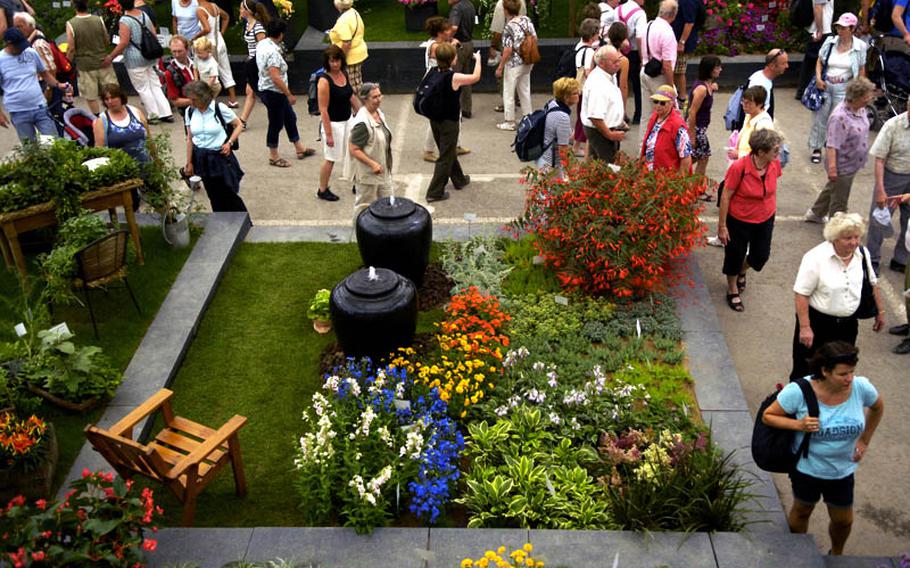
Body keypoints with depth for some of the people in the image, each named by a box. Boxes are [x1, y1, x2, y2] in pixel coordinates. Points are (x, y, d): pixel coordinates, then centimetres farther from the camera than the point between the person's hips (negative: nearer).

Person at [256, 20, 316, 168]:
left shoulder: (262, 44, 3)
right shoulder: (273, 52, -27)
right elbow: (275, 77, -31)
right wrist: (289, 94, -24)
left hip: (266, 89, 10)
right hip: (273, 93, -10)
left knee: (290, 118, 20)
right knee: (276, 124, 4)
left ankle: (300, 149, 32)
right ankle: (273, 157, 19)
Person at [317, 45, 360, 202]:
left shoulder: (344, 73, 0)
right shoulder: (324, 80, -22)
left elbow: (351, 96, 13)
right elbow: (323, 110, -22)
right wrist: (328, 134, -22)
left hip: (348, 120, 7)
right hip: (333, 123, -7)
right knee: (330, 158, 5)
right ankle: (322, 190, 23)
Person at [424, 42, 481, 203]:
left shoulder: (431, 72, -8)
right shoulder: (455, 78, -24)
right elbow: (476, 77, -9)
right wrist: (478, 59, 9)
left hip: (435, 120, 7)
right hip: (449, 122, -7)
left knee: (449, 152, 25)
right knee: (445, 157, 4)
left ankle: (459, 179, 44)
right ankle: (435, 193, 6)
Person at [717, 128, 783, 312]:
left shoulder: (775, 164, -13)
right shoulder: (739, 167, -28)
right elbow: (726, 196, -19)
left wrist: (773, 211, 15)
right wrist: (722, 226, -15)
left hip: (765, 220, 5)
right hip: (739, 221, -5)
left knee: (761, 255, 15)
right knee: (735, 255, 13)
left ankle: (742, 271, 51)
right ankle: (733, 292, 37)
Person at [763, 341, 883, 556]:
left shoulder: (861, 387, -21)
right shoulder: (799, 391, -29)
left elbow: (877, 407, 3)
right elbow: (768, 416, -17)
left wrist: (864, 441, 4)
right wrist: (798, 424, -32)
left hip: (842, 471, 3)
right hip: (807, 467, -3)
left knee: (843, 521, 20)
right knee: (802, 511, 23)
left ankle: (836, 554, 53)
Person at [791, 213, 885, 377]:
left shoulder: (862, 254, -2)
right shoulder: (816, 257, -21)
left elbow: (872, 283, 14)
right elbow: (801, 294, -19)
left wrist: (880, 311, 16)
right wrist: (805, 327, -21)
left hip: (848, 325, 5)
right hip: (817, 323, -5)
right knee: (806, 371, 7)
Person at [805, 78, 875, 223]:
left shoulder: (860, 109, -3)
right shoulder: (840, 117, -31)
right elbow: (832, 145, -30)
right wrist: (832, 168, -29)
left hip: (853, 163, 9)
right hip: (842, 166, -9)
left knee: (832, 189, 28)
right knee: (839, 200, 8)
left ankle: (815, 214, 48)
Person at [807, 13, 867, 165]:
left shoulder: (860, 46, -7)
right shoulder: (830, 41, -5)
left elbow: (861, 70, 2)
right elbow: (820, 62, 5)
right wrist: (818, 78, -11)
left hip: (844, 89, -1)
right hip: (825, 85, 1)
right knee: (820, 117, 9)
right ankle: (816, 149, 24)